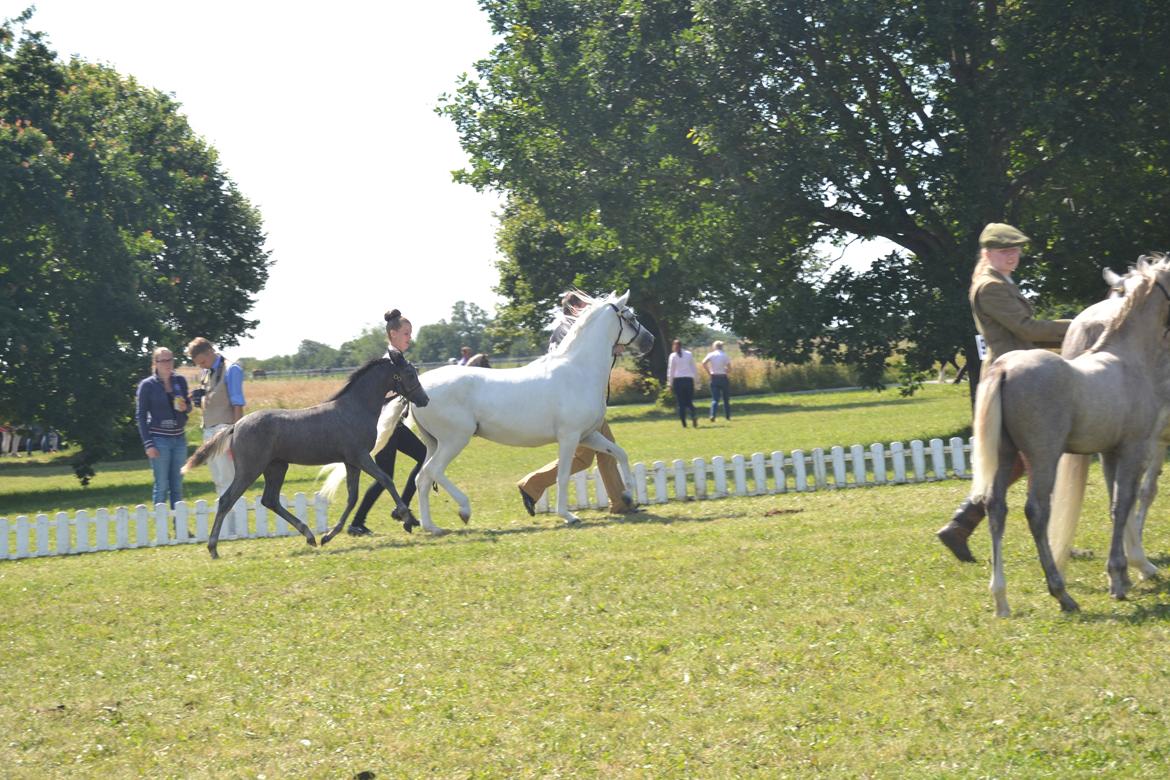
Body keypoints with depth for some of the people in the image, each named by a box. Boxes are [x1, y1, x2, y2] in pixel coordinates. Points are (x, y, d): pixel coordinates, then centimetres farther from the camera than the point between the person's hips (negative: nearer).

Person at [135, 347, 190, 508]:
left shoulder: (180, 381, 6)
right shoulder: (147, 385, -4)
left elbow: (188, 407, 18)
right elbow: (141, 416, -3)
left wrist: (185, 407, -7)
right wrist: (148, 444, -10)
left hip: (179, 438, 4)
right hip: (159, 440, -4)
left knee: (177, 486, 8)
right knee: (162, 486, -4)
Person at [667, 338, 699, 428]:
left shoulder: (673, 356, 0)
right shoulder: (689, 354, 6)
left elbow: (671, 370, -1)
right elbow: (694, 368, 7)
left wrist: (670, 383, 4)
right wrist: (696, 378, 12)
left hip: (678, 380, -2)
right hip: (689, 379, 2)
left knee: (681, 403, 4)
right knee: (689, 401, 7)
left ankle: (684, 422, -1)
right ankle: (694, 415, -21)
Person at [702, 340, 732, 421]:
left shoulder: (711, 355, 0)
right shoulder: (725, 355, -1)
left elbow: (704, 363, -15)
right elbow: (729, 368, -7)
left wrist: (709, 372, -6)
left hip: (714, 378, 0)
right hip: (723, 377, 0)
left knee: (715, 399, -1)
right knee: (726, 398, 14)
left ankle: (713, 415, -21)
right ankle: (728, 416, 18)